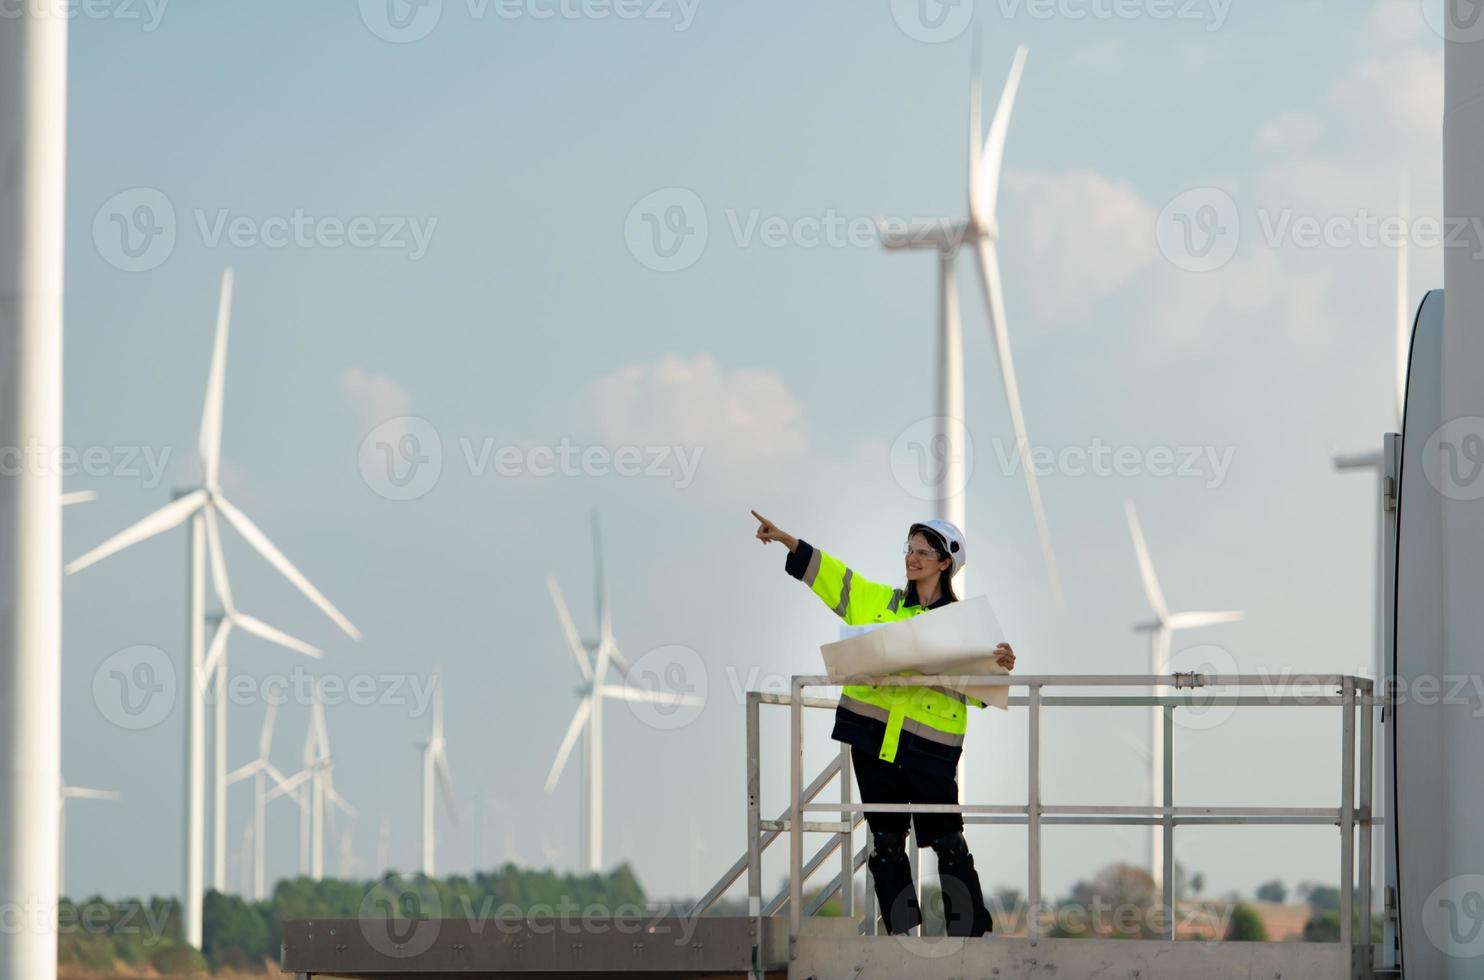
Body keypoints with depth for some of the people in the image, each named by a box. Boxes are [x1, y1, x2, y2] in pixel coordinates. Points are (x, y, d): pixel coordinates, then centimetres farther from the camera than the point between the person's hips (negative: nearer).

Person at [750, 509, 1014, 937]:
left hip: (930, 745, -3)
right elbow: (828, 571, 10)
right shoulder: (876, 601, 11)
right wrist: (785, 539, -1)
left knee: (947, 841, -3)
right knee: (886, 842, 5)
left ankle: (973, 931, 4)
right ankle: (902, 933, 11)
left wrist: (1001, 667, -18)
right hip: (873, 738, 3)